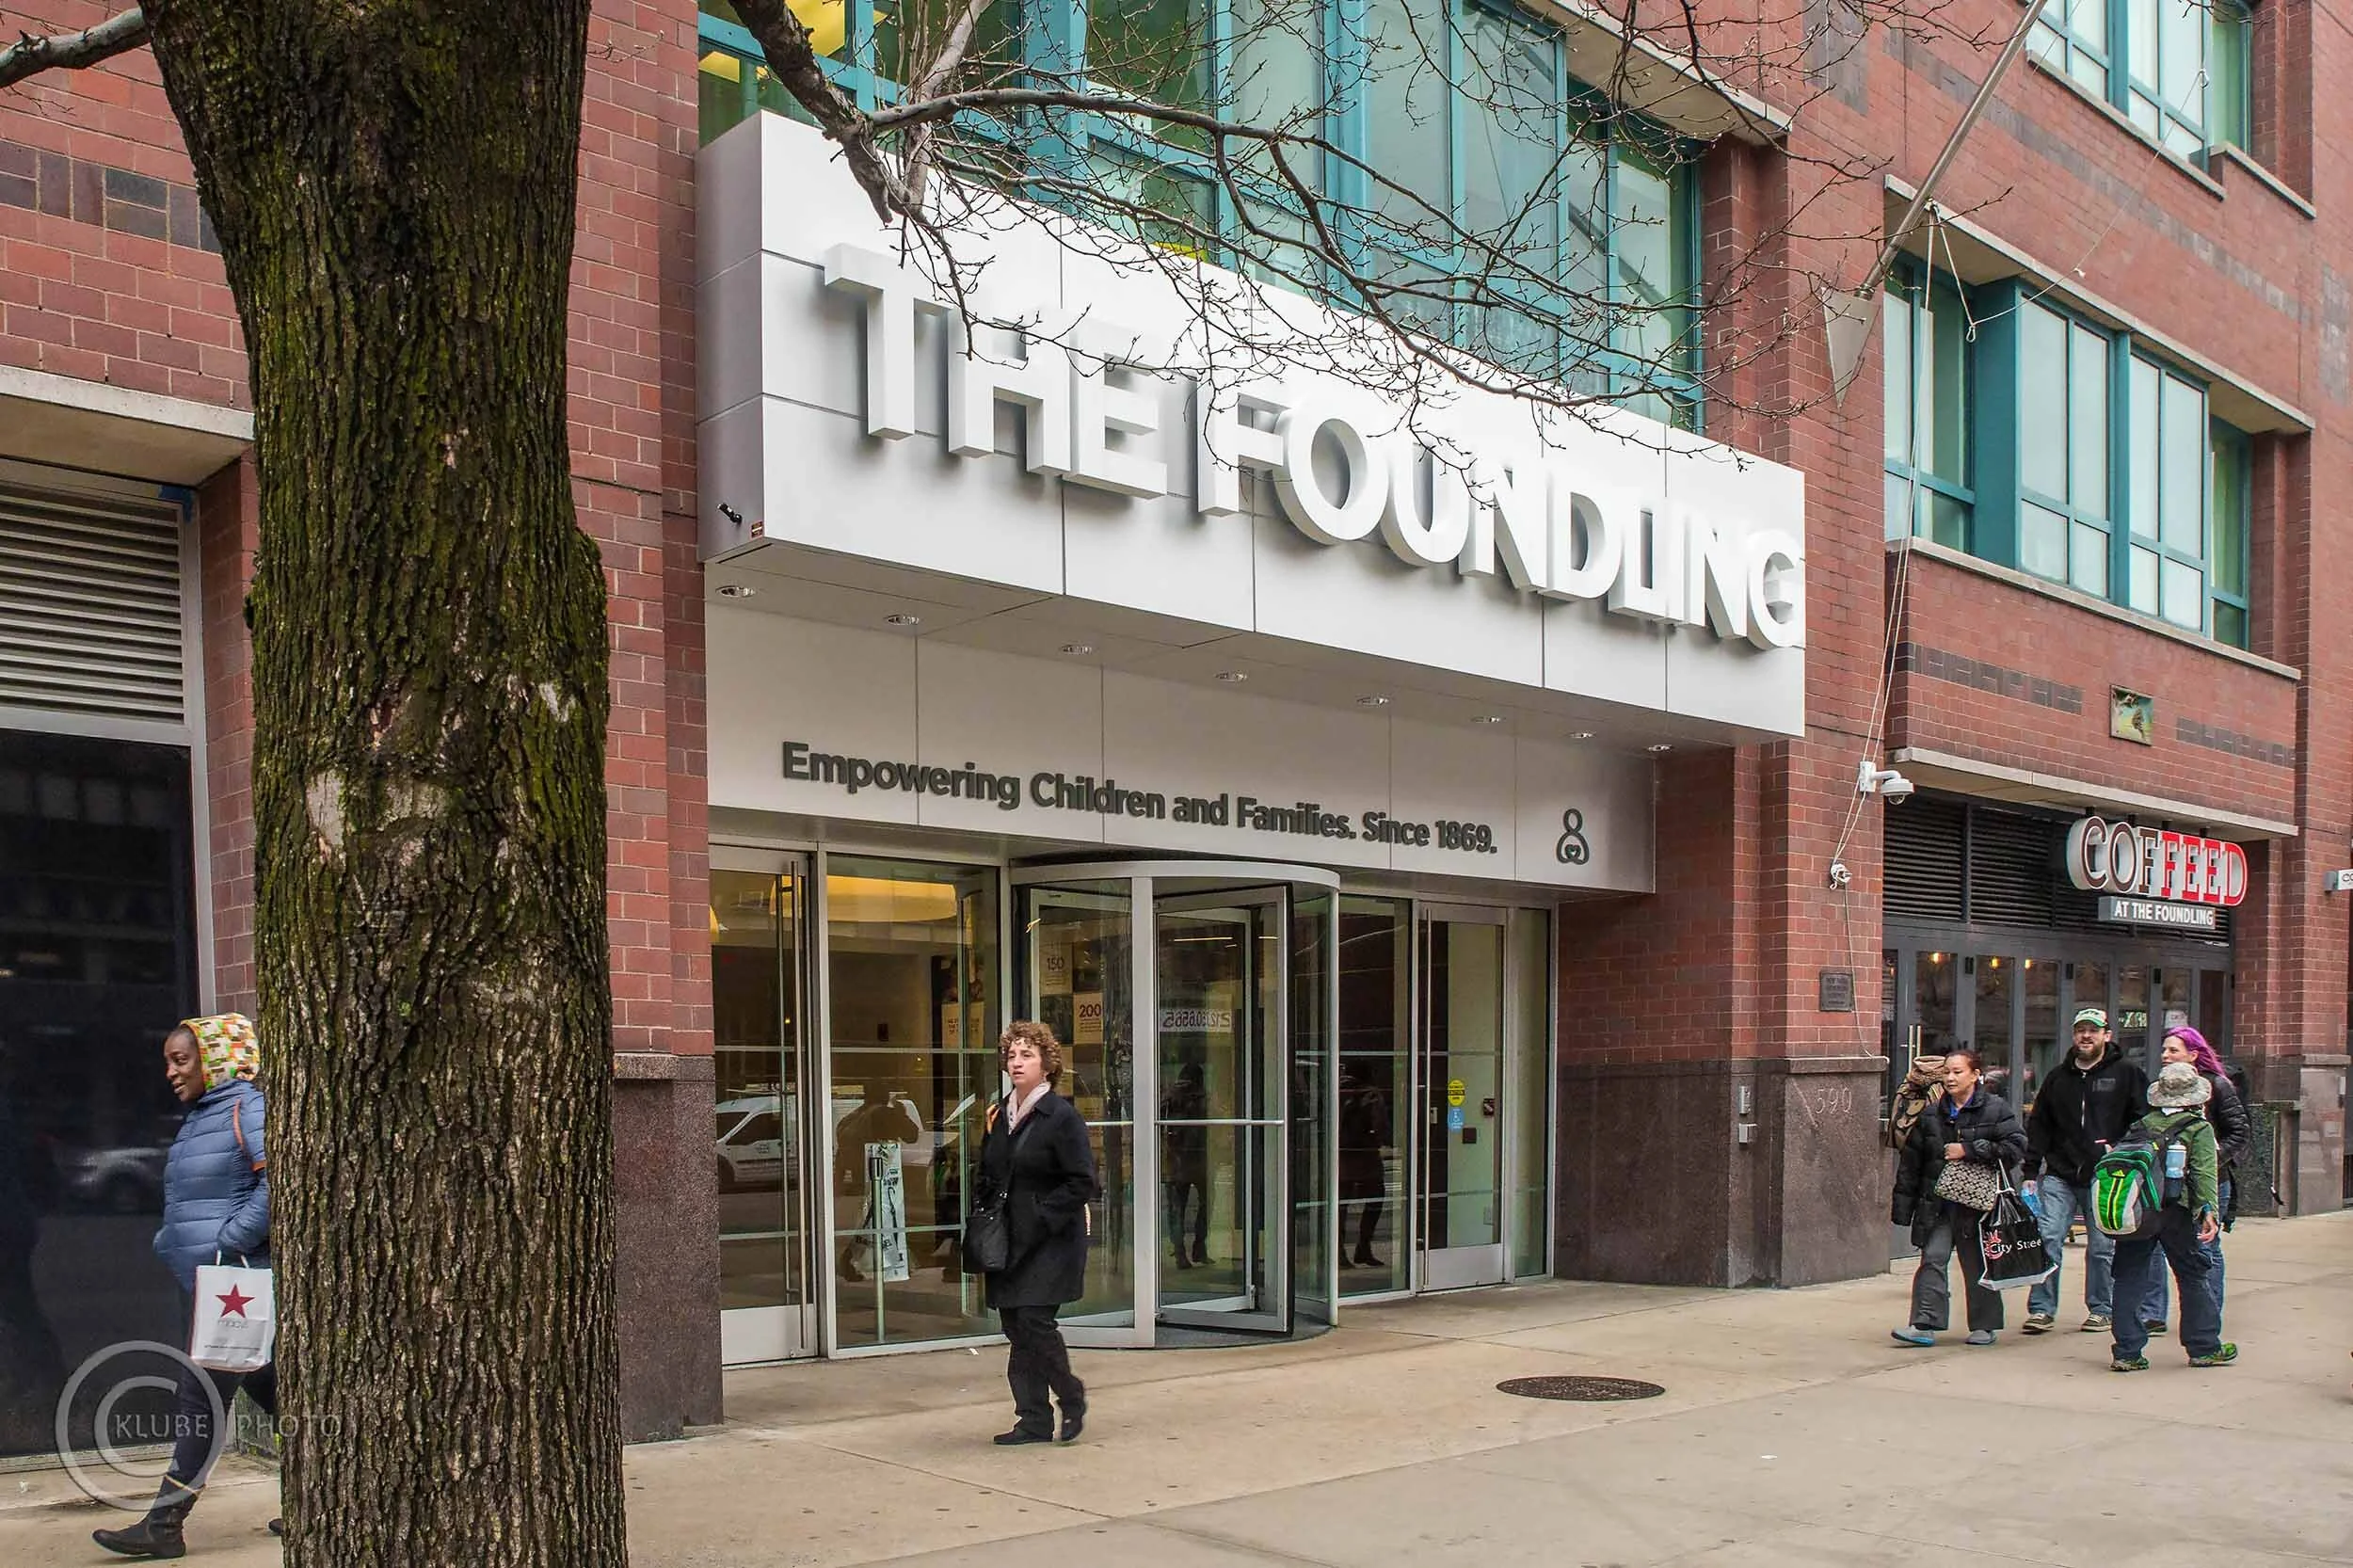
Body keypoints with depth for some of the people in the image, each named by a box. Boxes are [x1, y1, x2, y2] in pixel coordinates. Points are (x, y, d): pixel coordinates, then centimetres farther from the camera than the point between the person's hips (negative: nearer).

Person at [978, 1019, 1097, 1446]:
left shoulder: (1062, 1116, -10)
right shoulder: (1000, 1115, 12)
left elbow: (1082, 1183, -12)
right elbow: (989, 1175, 22)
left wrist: (1040, 1215, -17)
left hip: (1050, 1239, -7)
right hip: (1009, 1239, 7)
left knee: (1033, 1319, -13)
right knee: (1015, 1327, 6)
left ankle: (1071, 1397, 9)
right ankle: (1034, 1420, 14)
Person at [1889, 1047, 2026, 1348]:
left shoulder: (1996, 1109, -2)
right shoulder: (1932, 1114, 7)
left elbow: (2016, 1146, -12)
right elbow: (1911, 1162, 8)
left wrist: (1970, 1150, -16)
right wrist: (1902, 1206, 6)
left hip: (1979, 1202, -2)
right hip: (1937, 1202, 2)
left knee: (1979, 1265, 9)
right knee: (1933, 1259, -8)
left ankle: (1984, 1326, 24)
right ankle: (1925, 1325, -10)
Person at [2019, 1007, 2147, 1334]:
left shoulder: (2127, 1074, 3)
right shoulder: (2058, 1077, 13)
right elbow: (2038, 1127, 14)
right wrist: (2031, 1172, 7)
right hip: (2059, 1175, 2)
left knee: (2102, 1246, 4)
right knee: (2046, 1239, -7)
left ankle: (2101, 1309, 18)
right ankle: (2042, 1309, -1)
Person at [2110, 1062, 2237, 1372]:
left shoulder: (2141, 1125, 14)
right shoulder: (2200, 1129, 3)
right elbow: (2204, 1173, -11)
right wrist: (2209, 1210, -19)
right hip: (2175, 1212, -3)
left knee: (2129, 1278, 6)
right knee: (2194, 1277, 12)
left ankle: (2127, 1352, 5)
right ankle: (2204, 1348, 21)